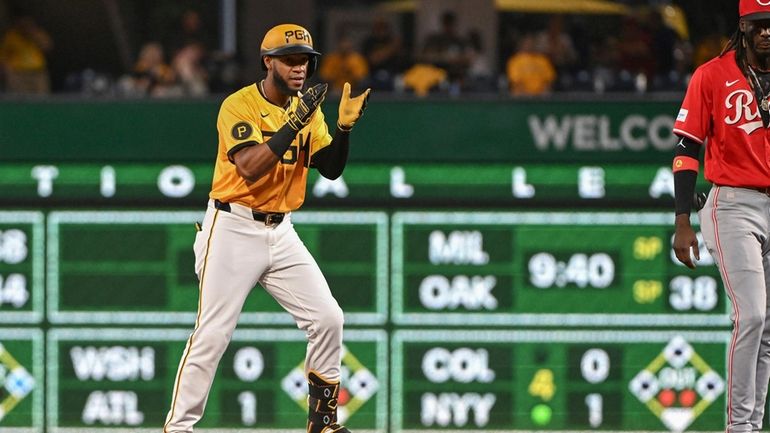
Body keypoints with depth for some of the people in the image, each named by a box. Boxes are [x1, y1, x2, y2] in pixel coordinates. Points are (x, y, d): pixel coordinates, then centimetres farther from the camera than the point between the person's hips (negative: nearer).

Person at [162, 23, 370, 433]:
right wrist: (294, 123, -29)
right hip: (233, 229, -6)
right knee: (212, 334, -8)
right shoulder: (238, 105, -13)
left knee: (328, 319, -2)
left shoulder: (307, 109, 7)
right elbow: (251, 168, -25)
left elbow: (330, 169, 2)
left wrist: (344, 125, -13)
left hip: (280, 231, 6)